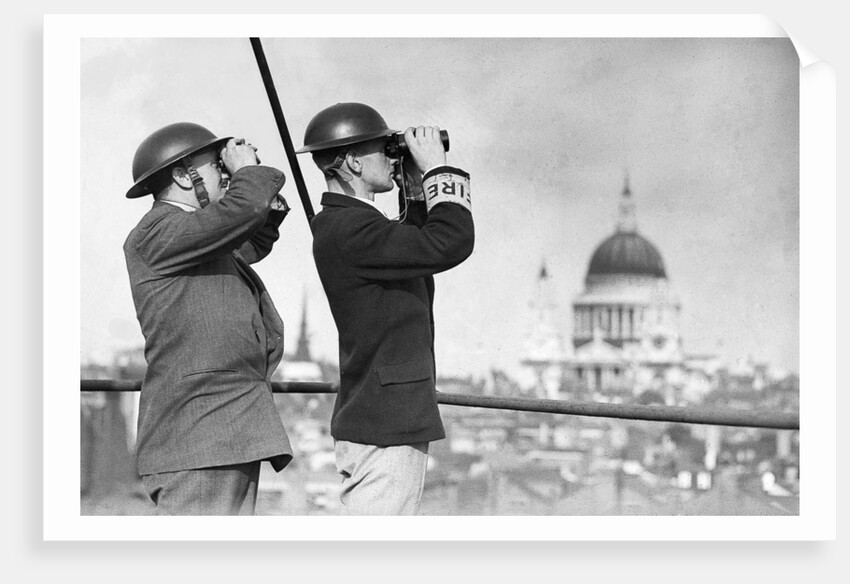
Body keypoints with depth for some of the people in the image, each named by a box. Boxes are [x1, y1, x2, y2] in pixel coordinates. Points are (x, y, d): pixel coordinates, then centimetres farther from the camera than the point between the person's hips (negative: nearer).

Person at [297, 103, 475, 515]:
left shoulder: (346, 223, 15)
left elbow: (422, 249, 28)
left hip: (390, 422, 11)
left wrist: (415, 187, 16)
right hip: (382, 431, -11)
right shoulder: (348, 230, -18)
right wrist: (437, 170, -12)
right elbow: (451, 244, -25)